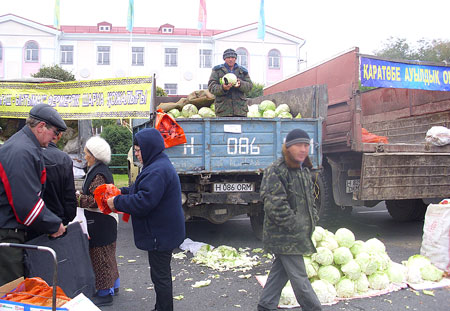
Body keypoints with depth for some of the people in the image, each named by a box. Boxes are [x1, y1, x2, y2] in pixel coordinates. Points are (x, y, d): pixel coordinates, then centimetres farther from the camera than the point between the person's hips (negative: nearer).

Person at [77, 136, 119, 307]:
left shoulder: (99, 174, -21)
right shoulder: (101, 170, 11)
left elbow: (96, 200, -24)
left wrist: (78, 198, -16)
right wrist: (81, 195, 10)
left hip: (100, 222, -10)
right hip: (103, 220, 10)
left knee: (101, 255, 0)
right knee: (107, 254, 20)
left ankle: (105, 293, 10)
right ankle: (113, 285, 34)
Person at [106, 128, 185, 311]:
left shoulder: (157, 171, -24)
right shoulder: (159, 165, 12)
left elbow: (143, 201, -28)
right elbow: (142, 190, 21)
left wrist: (117, 202, -16)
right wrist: (121, 192, 10)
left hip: (160, 234, -11)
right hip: (163, 232, 11)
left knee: (160, 276, 2)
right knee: (160, 273, 23)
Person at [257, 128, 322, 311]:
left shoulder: (304, 170, 12)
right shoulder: (275, 172, -18)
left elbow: (309, 199, 24)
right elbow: (275, 206, -23)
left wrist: (313, 219, 10)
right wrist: (296, 227, -18)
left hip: (297, 235, 9)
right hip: (283, 236, -9)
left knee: (280, 271, 17)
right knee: (299, 276, 1)